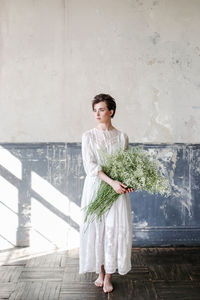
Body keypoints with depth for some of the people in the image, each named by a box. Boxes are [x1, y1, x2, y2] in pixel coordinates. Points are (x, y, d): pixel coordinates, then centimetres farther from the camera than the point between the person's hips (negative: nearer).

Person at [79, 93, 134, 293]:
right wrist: (111, 182, -21)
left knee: (114, 229, 0)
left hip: (117, 189, 1)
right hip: (95, 187, 0)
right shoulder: (88, 136, 0)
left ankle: (108, 276, 16)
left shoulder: (122, 137, 4)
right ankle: (100, 272, 24)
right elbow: (90, 165, -10)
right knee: (96, 229, 5)